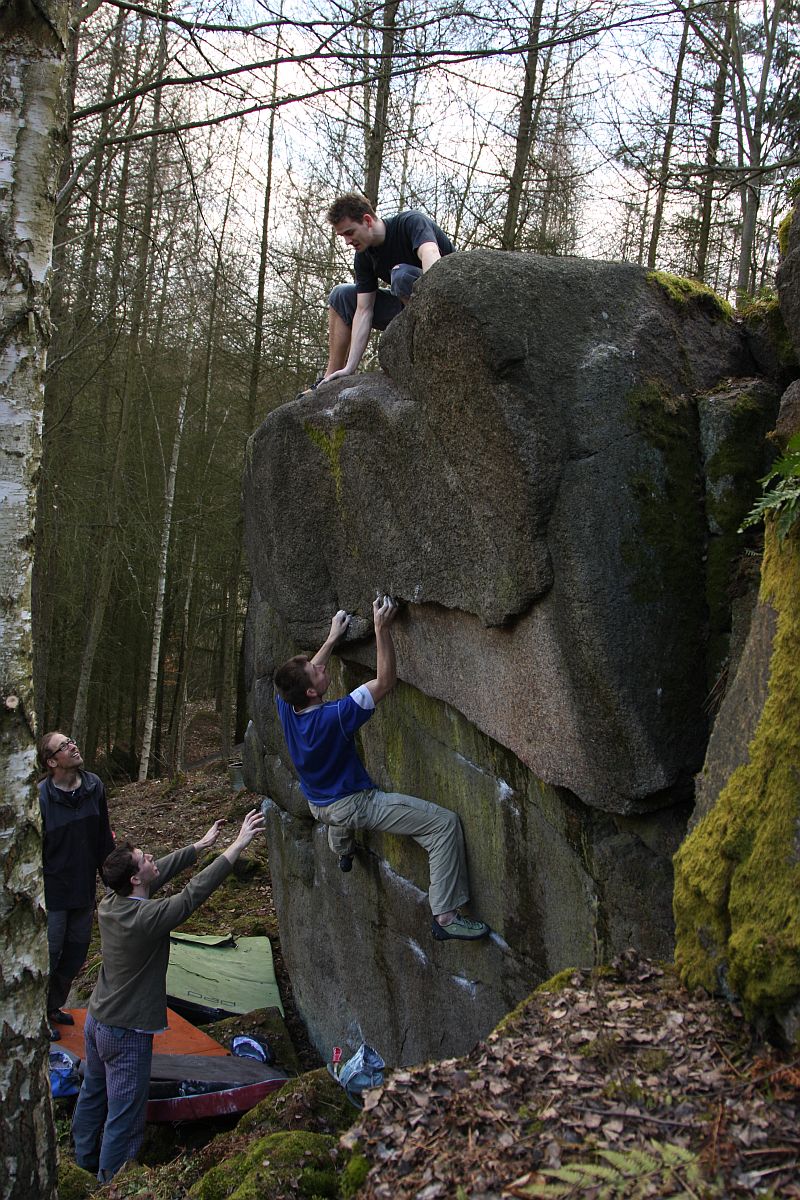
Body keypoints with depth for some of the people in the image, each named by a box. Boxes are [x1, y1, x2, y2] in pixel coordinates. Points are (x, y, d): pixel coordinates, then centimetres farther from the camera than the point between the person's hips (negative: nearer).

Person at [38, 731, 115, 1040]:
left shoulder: (94, 786, -3)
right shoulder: (41, 796, -20)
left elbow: (104, 838, 8)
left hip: (84, 889, 6)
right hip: (53, 893, -6)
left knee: (77, 950, 16)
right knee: (49, 953, 4)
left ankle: (54, 1006, 36)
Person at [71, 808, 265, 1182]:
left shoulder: (109, 903, -8)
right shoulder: (148, 918, -30)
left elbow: (162, 871, 3)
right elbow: (197, 889, -28)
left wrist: (201, 844, 12)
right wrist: (238, 845, -23)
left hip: (96, 1021, 9)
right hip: (127, 1033, -9)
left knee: (93, 1094, 26)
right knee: (124, 1117, 6)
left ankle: (84, 1162, 45)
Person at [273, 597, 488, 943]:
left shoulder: (286, 708, -14)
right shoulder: (333, 717, -34)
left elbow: (308, 672, 9)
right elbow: (385, 681, -29)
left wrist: (332, 637, 11)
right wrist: (381, 628, -32)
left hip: (318, 806, 8)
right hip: (354, 807, -8)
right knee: (445, 823, -14)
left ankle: (342, 851, 68)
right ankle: (445, 916, -15)